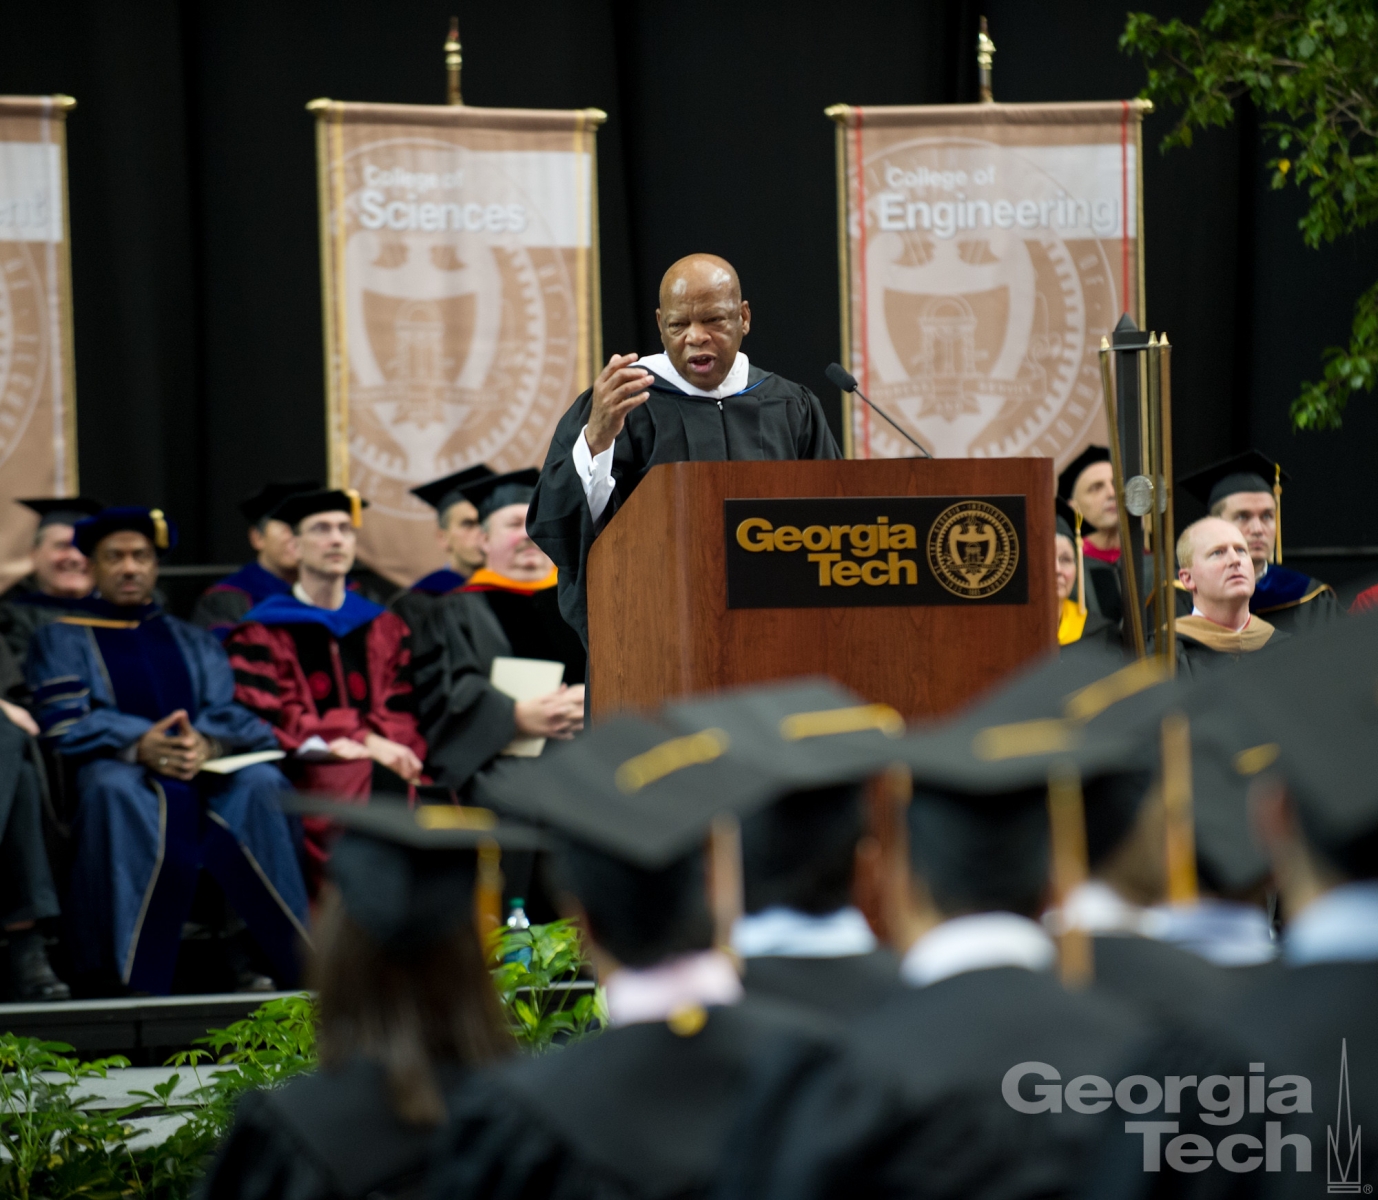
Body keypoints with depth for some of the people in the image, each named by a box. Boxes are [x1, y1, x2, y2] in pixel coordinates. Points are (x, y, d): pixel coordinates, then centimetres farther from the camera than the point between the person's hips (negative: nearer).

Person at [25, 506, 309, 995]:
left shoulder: (193, 642, 27)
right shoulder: (61, 639, 17)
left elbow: (229, 713, 10)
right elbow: (63, 722, 0)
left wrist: (205, 744, -17)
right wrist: (140, 745, -21)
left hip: (207, 767, 3)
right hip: (114, 766, -3)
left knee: (261, 786, -32)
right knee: (119, 791, -41)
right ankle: (125, 974, -43)